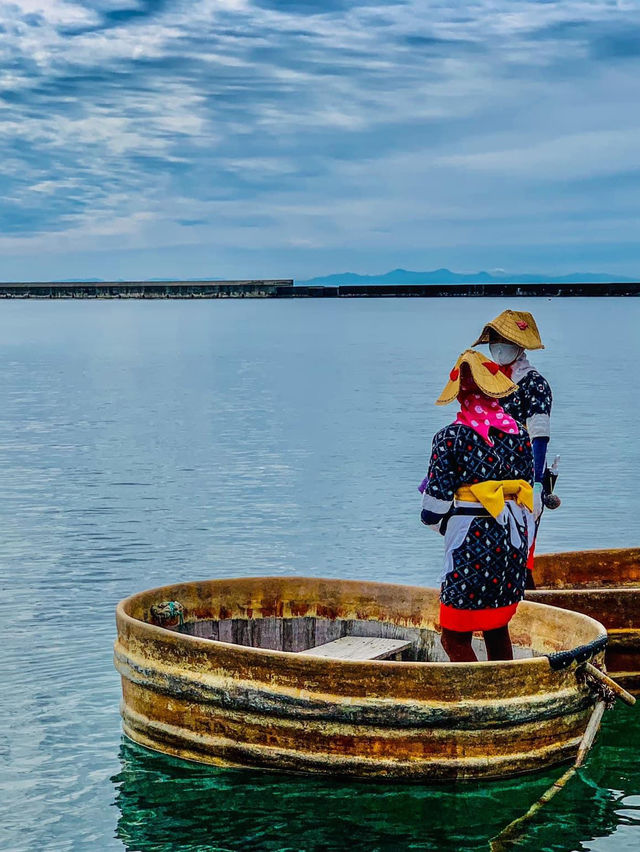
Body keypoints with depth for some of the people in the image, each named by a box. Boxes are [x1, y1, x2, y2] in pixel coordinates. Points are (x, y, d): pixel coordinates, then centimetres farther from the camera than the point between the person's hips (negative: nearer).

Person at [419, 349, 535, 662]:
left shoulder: (451, 437, -11)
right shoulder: (519, 435, 4)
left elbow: (436, 505, -10)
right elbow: (528, 493, 10)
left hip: (470, 545, -5)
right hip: (513, 544, 6)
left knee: (455, 638, 2)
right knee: (498, 630, 19)